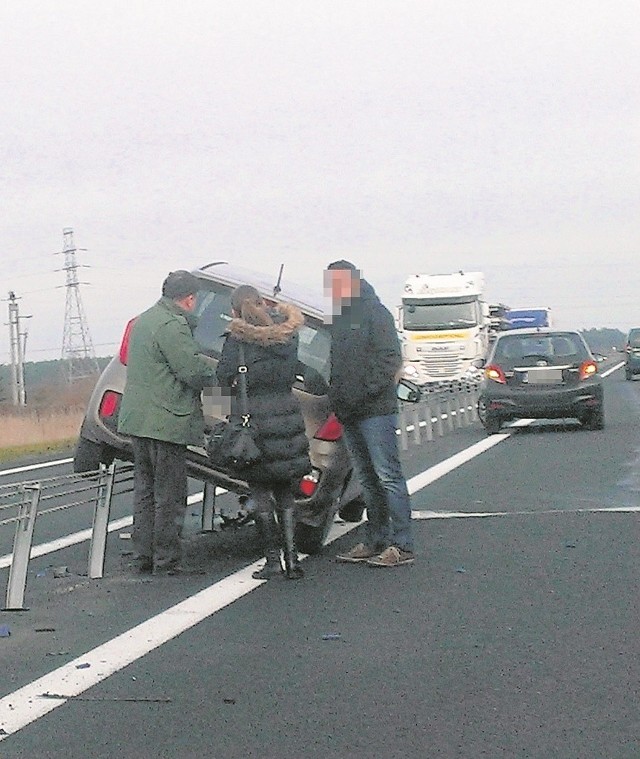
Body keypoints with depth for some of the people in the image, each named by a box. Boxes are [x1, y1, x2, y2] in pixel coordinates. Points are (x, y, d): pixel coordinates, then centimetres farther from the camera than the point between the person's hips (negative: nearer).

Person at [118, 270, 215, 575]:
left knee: (145, 490, 16)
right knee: (169, 495, -2)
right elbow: (193, 371, -21)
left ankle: (142, 555, 19)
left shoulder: (143, 320, 15)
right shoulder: (173, 325, -17)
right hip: (166, 421, -9)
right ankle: (166, 559, 1)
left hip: (138, 420, 9)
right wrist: (215, 373, 0)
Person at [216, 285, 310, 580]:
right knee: (285, 493, 12)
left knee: (261, 493, 4)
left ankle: (273, 559, 4)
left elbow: (224, 376, -11)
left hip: (253, 419, -5)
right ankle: (292, 558, 6)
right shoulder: (286, 333, 7)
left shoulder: (238, 337, -9)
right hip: (287, 415, 5)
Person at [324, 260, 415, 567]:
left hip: (376, 410, -8)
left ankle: (402, 545, -9)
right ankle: (376, 542, 16)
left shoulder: (374, 312, -5)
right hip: (348, 414, 8)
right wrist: (336, 397, 9)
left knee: (388, 475, -9)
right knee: (368, 480, 11)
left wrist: (365, 392, -18)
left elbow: (389, 358, -12)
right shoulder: (337, 318, 19)